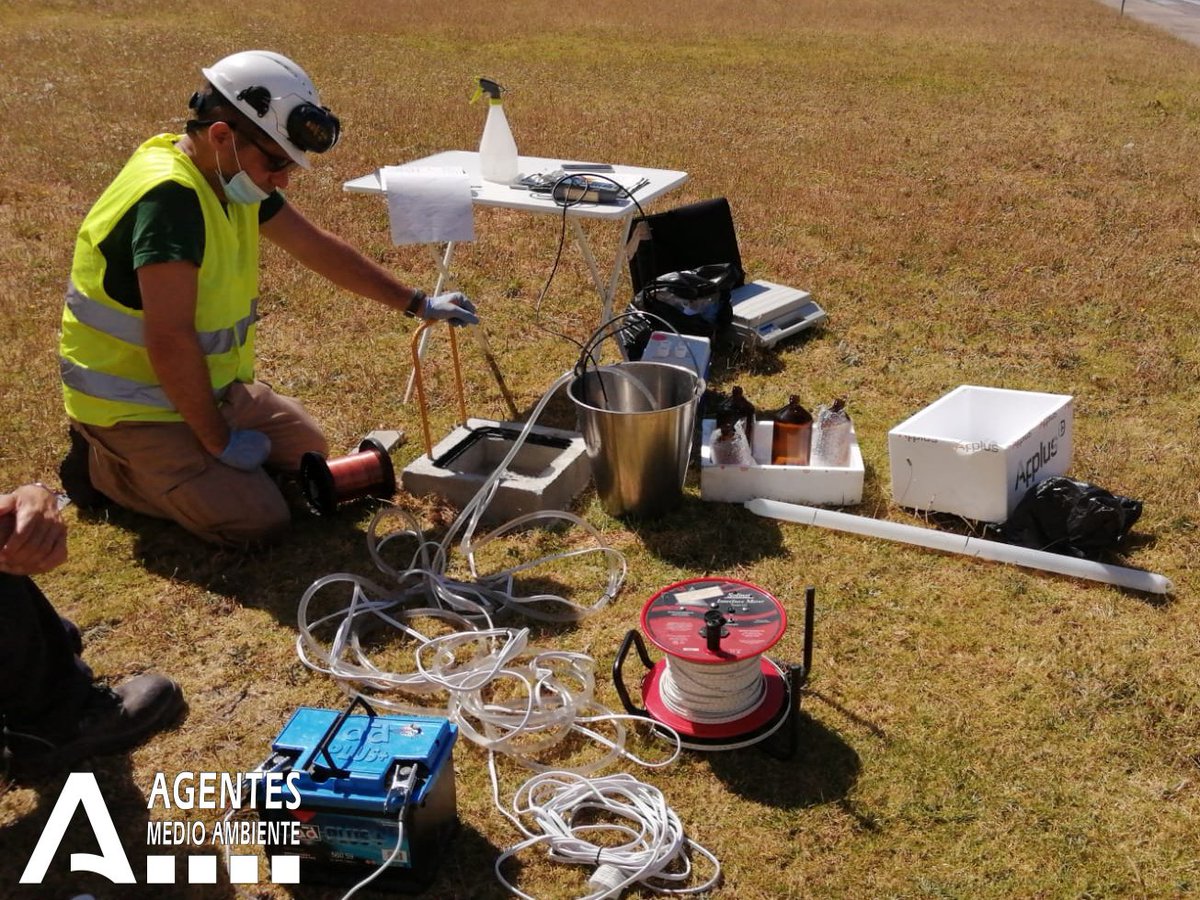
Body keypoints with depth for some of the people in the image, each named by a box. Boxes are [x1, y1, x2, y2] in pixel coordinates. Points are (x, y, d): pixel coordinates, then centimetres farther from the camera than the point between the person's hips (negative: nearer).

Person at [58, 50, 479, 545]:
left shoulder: (233, 175, -1)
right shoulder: (169, 196, -31)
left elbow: (319, 248, 9)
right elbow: (170, 341, -32)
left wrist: (417, 304, 9)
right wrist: (220, 441, -21)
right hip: (136, 406, -9)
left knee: (307, 448, 15)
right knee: (257, 519, -15)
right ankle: (102, 465, 4)